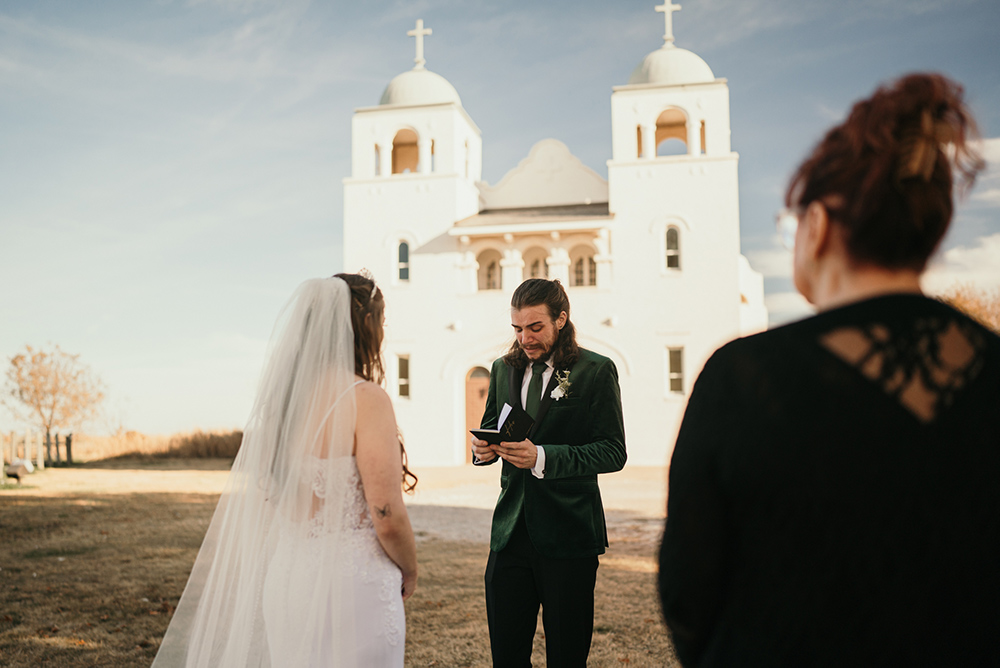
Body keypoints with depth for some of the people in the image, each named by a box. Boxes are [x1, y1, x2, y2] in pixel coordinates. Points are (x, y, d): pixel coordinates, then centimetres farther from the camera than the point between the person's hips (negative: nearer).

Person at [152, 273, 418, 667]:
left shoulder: (279, 398, 5)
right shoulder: (366, 399, -16)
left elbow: (263, 503, 12)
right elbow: (388, 518, -17)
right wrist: (409, 573, 1)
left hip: (285, 578, 7)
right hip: (352, 586, -7)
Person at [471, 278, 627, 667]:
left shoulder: (596, 371, -5)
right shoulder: (503, 369, 11)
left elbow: (613, 452, -10)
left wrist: (542, 457, -22)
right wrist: (483, 448, -5)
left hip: (569, 533, -4)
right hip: (510, 531, 5)